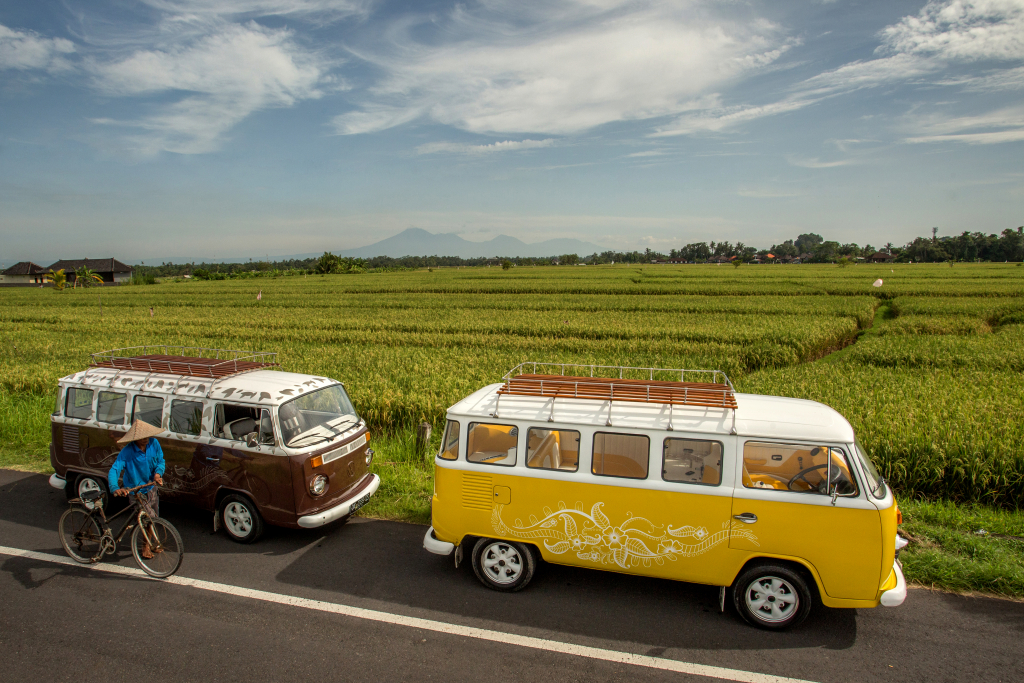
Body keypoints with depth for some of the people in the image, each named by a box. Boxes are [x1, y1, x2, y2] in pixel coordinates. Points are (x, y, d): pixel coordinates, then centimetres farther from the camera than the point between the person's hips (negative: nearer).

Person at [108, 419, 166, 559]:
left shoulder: (154, 444, -12)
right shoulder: (127, 452, -24)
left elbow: (161, 461, 0)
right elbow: (114, 470, -30)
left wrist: (158, 473, -20)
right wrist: (115, 488, -47)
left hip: (151, 488, 5)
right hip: (135, 492, -5)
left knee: (154, 518, 17)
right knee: (150, 517, -15)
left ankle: (150, 543, 43)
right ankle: (147, 546, 11)